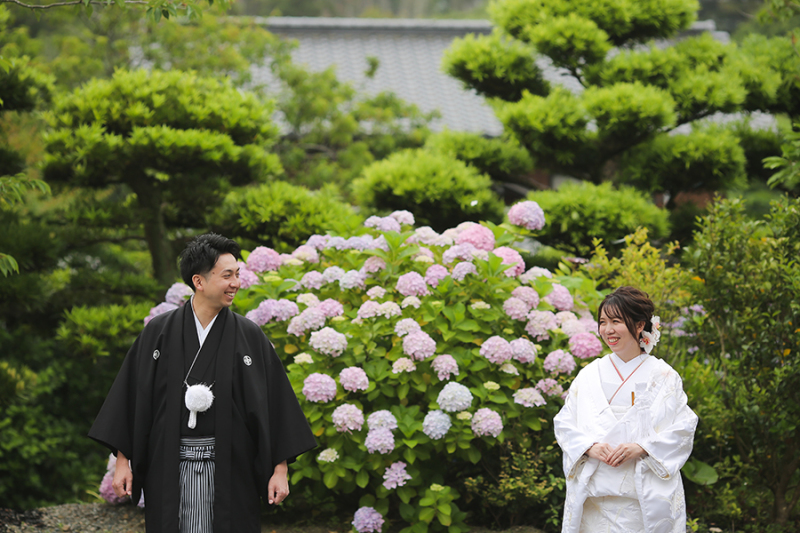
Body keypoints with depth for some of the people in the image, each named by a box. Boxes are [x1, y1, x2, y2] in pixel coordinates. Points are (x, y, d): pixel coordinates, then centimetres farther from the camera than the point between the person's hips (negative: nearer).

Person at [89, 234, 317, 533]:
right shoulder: (159, 332, 1)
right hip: (169, 468, 0)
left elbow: (274, 402, 0)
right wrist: (122, 461, 0)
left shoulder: (249, 337, 0)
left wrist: (280, 469, -4)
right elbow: (132, 394, 3)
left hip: (229, 468, 0)